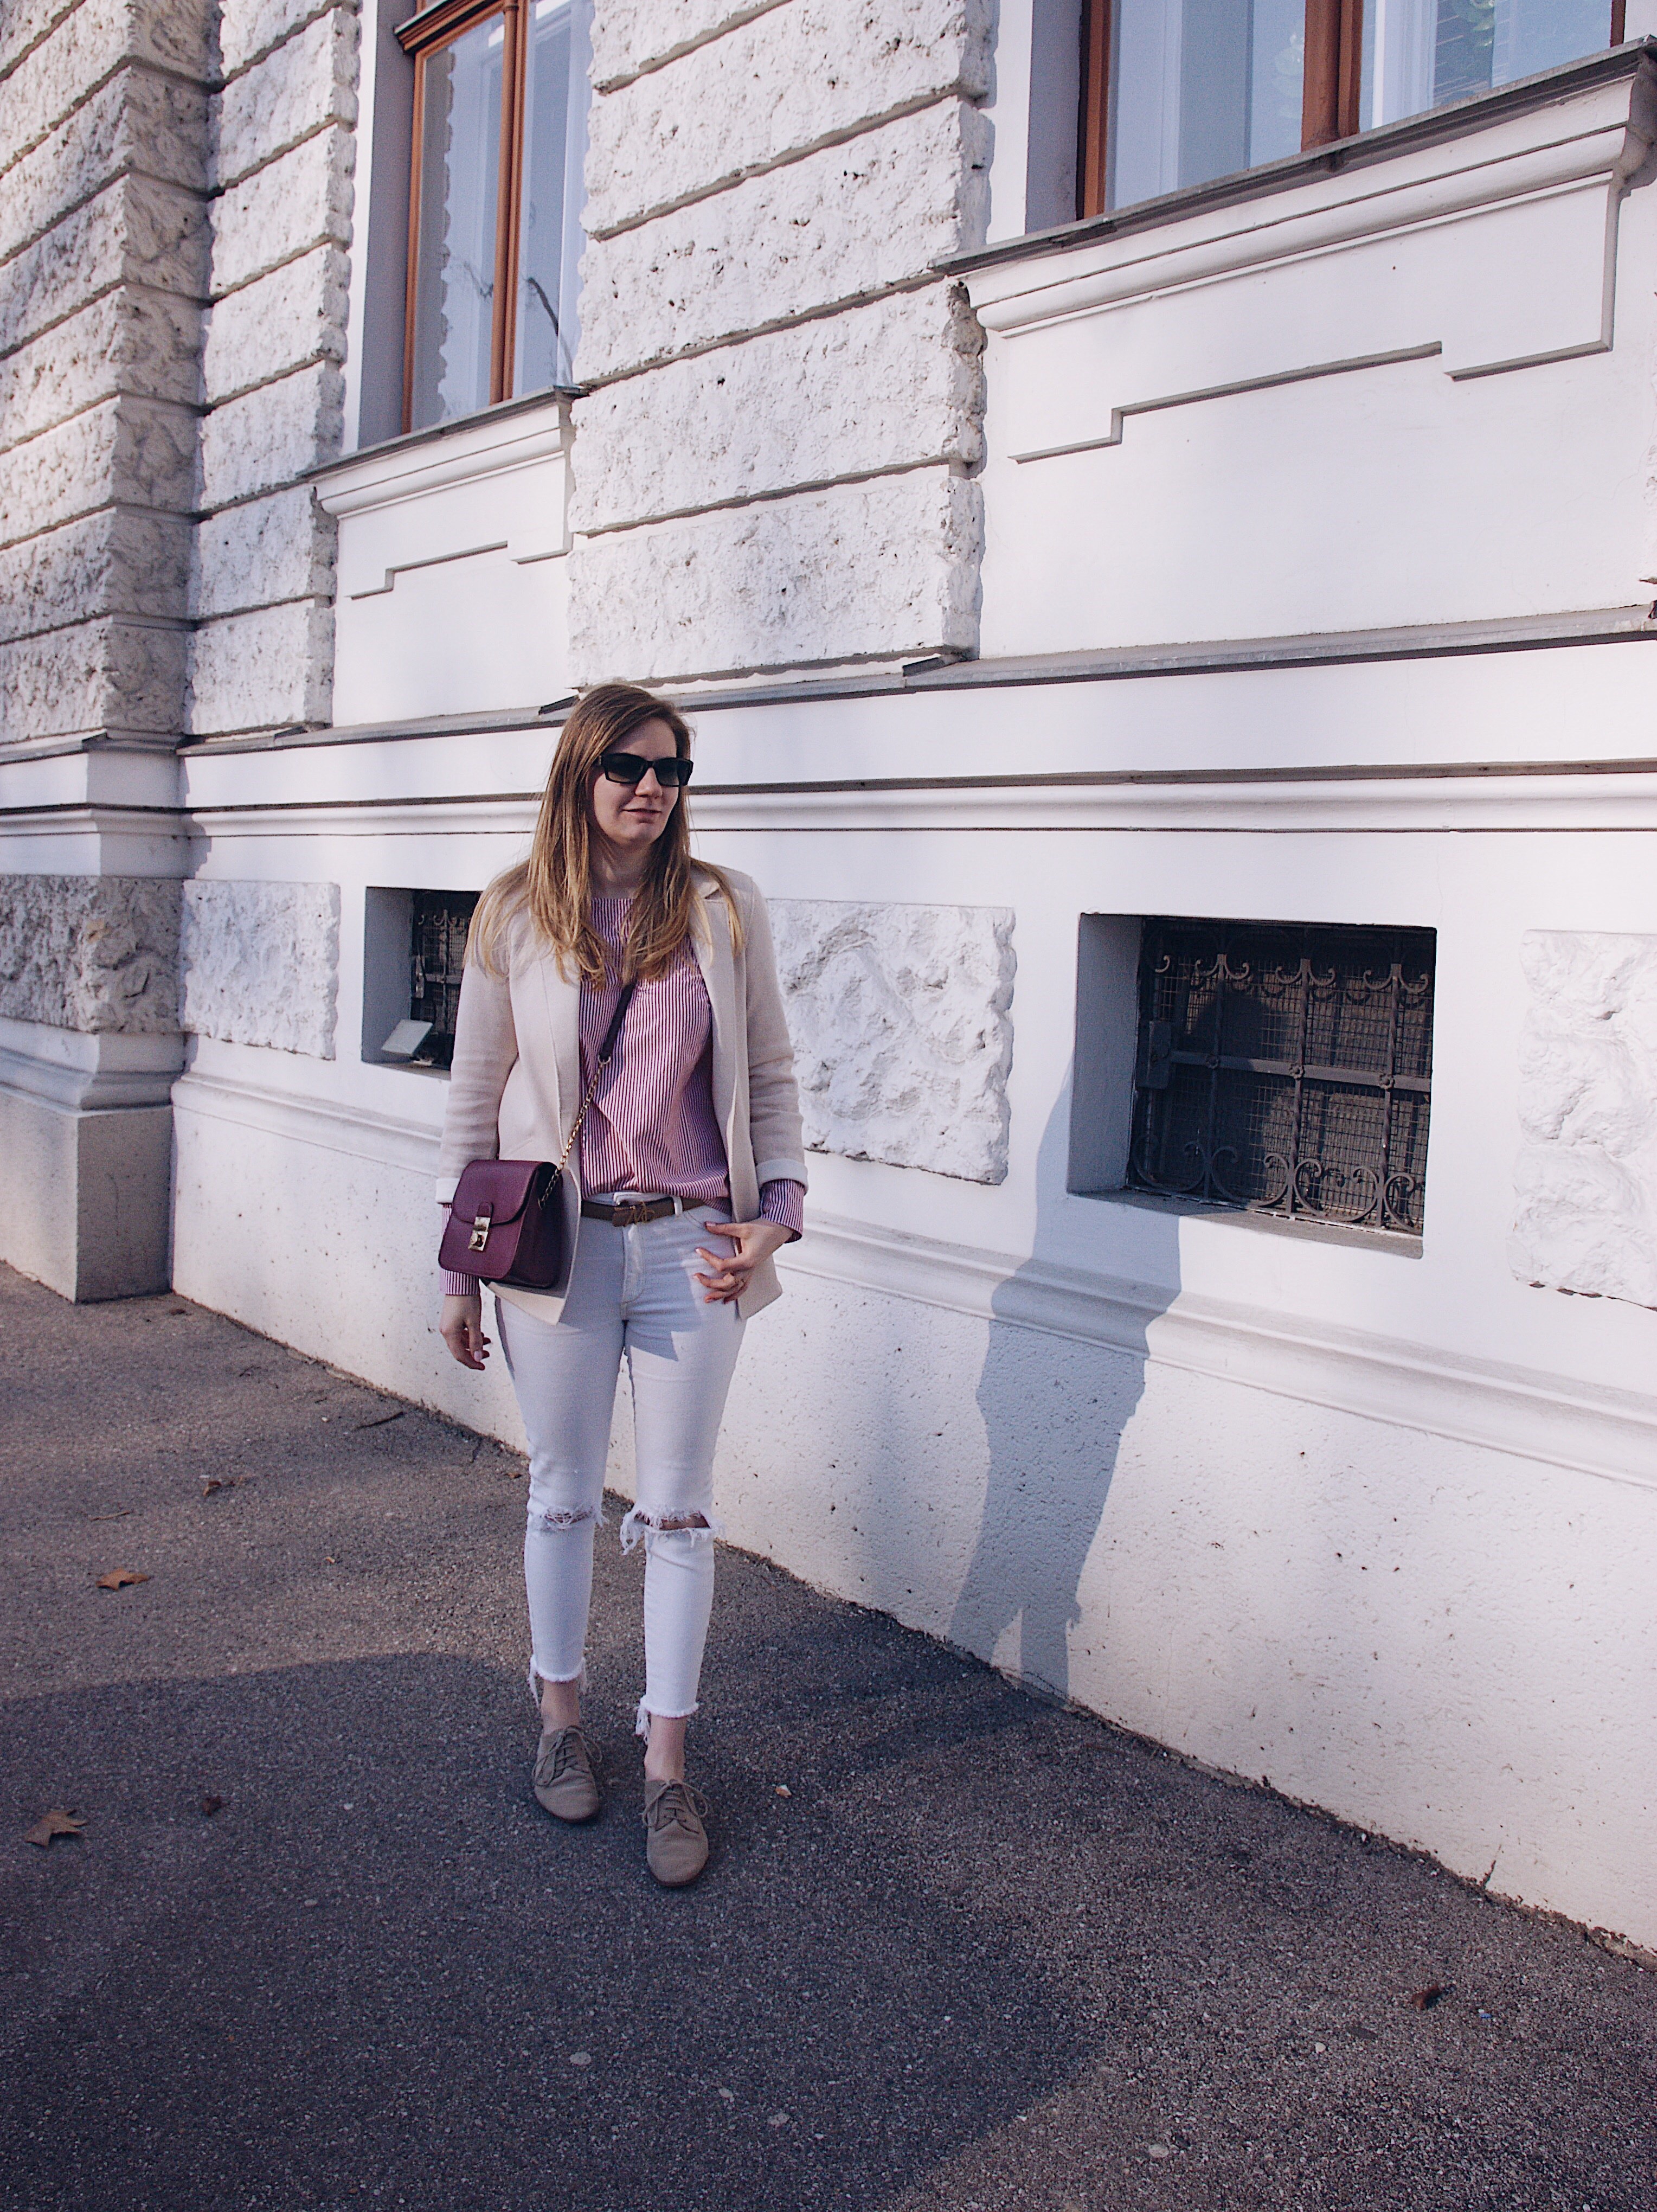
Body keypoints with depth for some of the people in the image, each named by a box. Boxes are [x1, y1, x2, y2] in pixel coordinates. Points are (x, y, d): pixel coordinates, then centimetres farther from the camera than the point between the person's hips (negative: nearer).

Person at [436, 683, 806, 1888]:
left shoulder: (724, 909, 0)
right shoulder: (514, 916, -1)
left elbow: (770, 1078, 5)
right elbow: (477, 1098, 4)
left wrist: (777, 1211, -8)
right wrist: (460, 1269, 4)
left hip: (690, 1246, 0)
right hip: (559, 1247, 0)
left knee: (680, 1507, 6)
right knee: (564, 1496, 13)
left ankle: (668, 1760, 20)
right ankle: (562, 1714, 35)